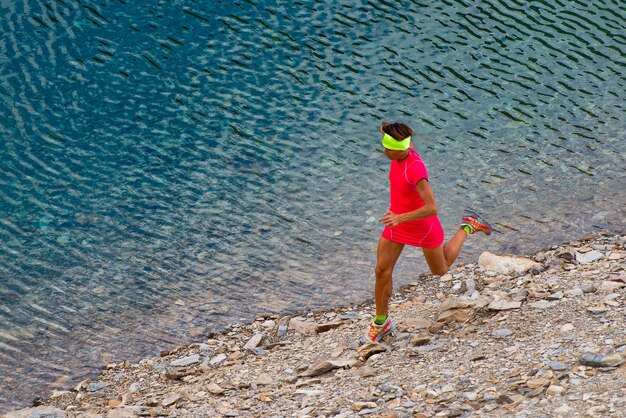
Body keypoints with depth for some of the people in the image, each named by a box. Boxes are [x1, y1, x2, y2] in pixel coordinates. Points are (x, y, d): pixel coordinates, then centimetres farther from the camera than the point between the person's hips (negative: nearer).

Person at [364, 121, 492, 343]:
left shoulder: (415, 169, -37)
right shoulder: (401, 153, -13)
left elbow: (432, 208, -41)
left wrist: (400, 218, -48)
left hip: (423, 226, -6)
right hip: (397, 222, 6)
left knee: (440, 270, 20)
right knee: (382, 271, 1)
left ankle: (467, 227, 39)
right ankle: (381, 323, 18)